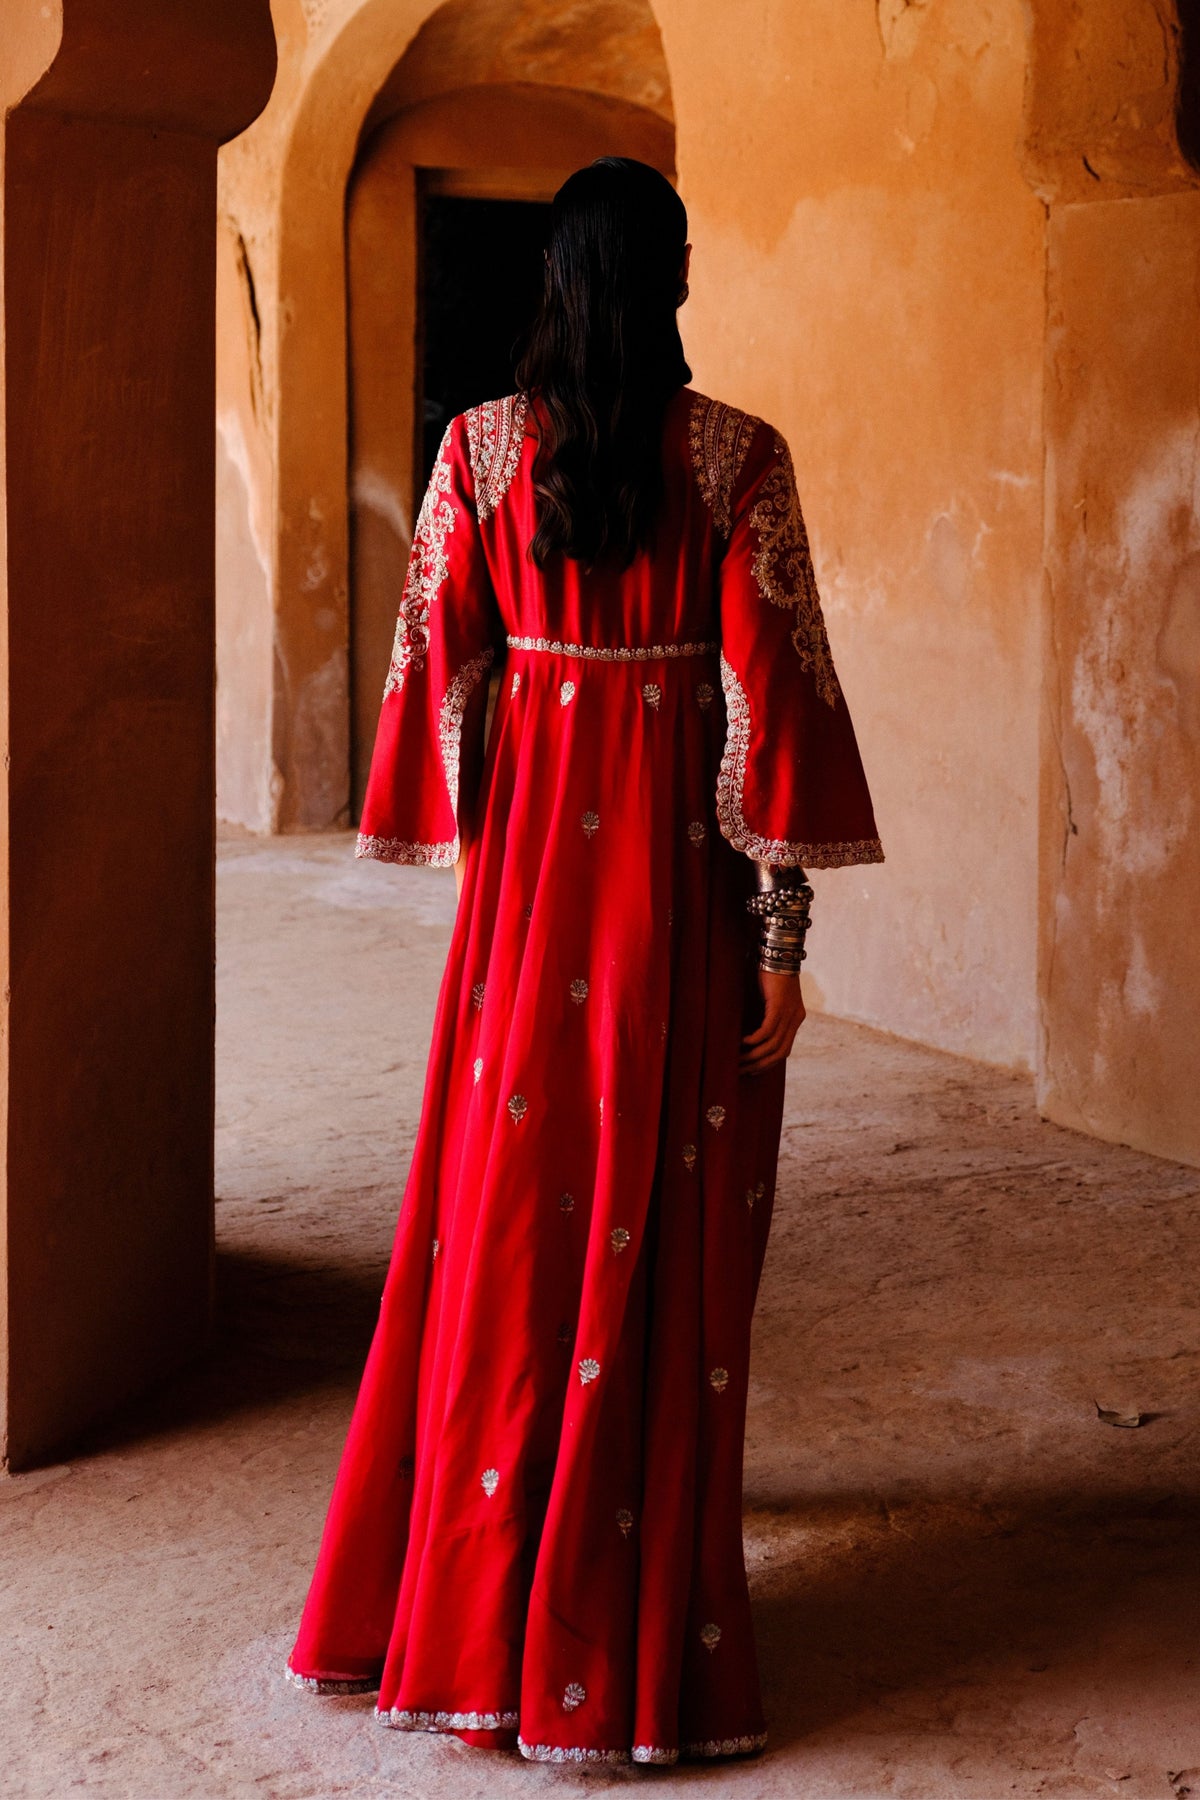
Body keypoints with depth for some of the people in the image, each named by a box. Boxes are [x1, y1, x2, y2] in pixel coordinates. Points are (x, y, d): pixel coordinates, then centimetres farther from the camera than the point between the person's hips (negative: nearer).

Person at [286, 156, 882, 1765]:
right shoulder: (738, 457, -9)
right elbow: (768, 690, -11)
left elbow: (443, 667, 4)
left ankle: (458, 1593, 22)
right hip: (681, 865, -3)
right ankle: (618, 1626, 12)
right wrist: (782, 926, -7)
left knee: (508, 1213, 13)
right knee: (664, 1231, 5)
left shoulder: (482, 446, -1)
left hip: (530, 856, 3)